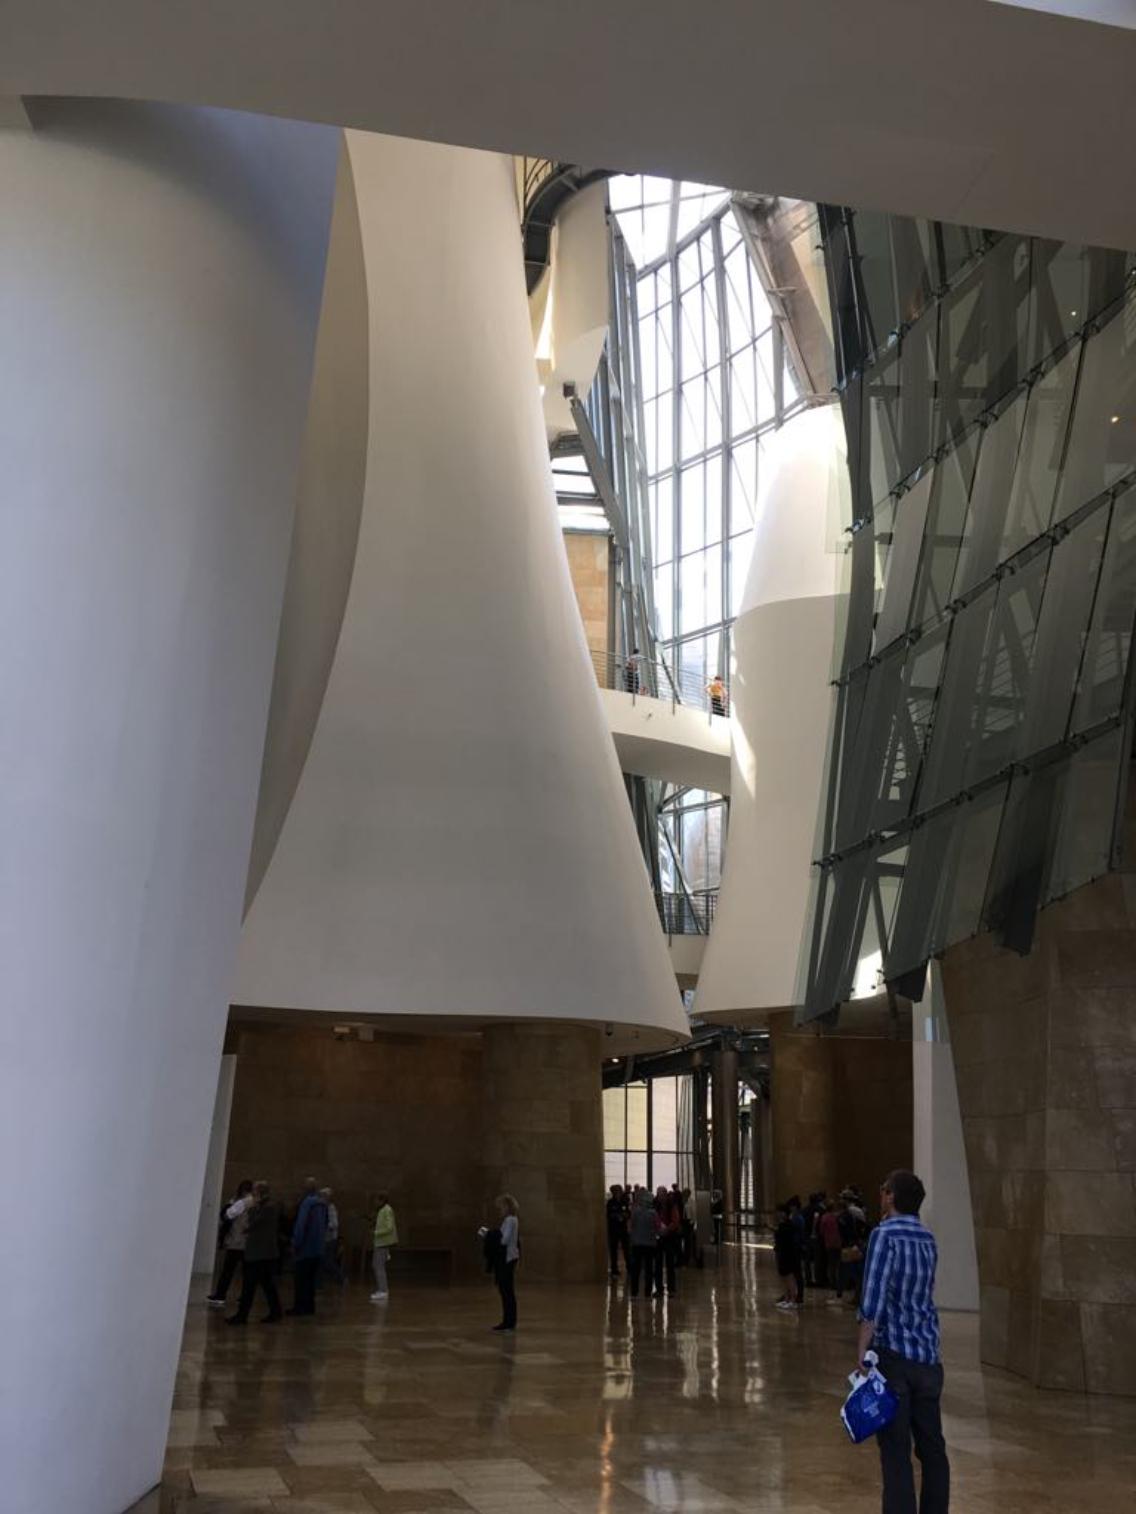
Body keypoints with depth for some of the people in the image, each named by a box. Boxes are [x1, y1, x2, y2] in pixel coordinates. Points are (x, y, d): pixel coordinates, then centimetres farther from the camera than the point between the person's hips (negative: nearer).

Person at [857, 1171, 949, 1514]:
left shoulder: (885, 1235, -10)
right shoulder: (928, 1239, 11)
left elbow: (874, 1301, -16)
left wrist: (862, 1354, -13)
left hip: (892, 1354, -6)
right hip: (928, 1356, 6)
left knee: (896, 1451, -3)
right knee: (932, 1447, 11)